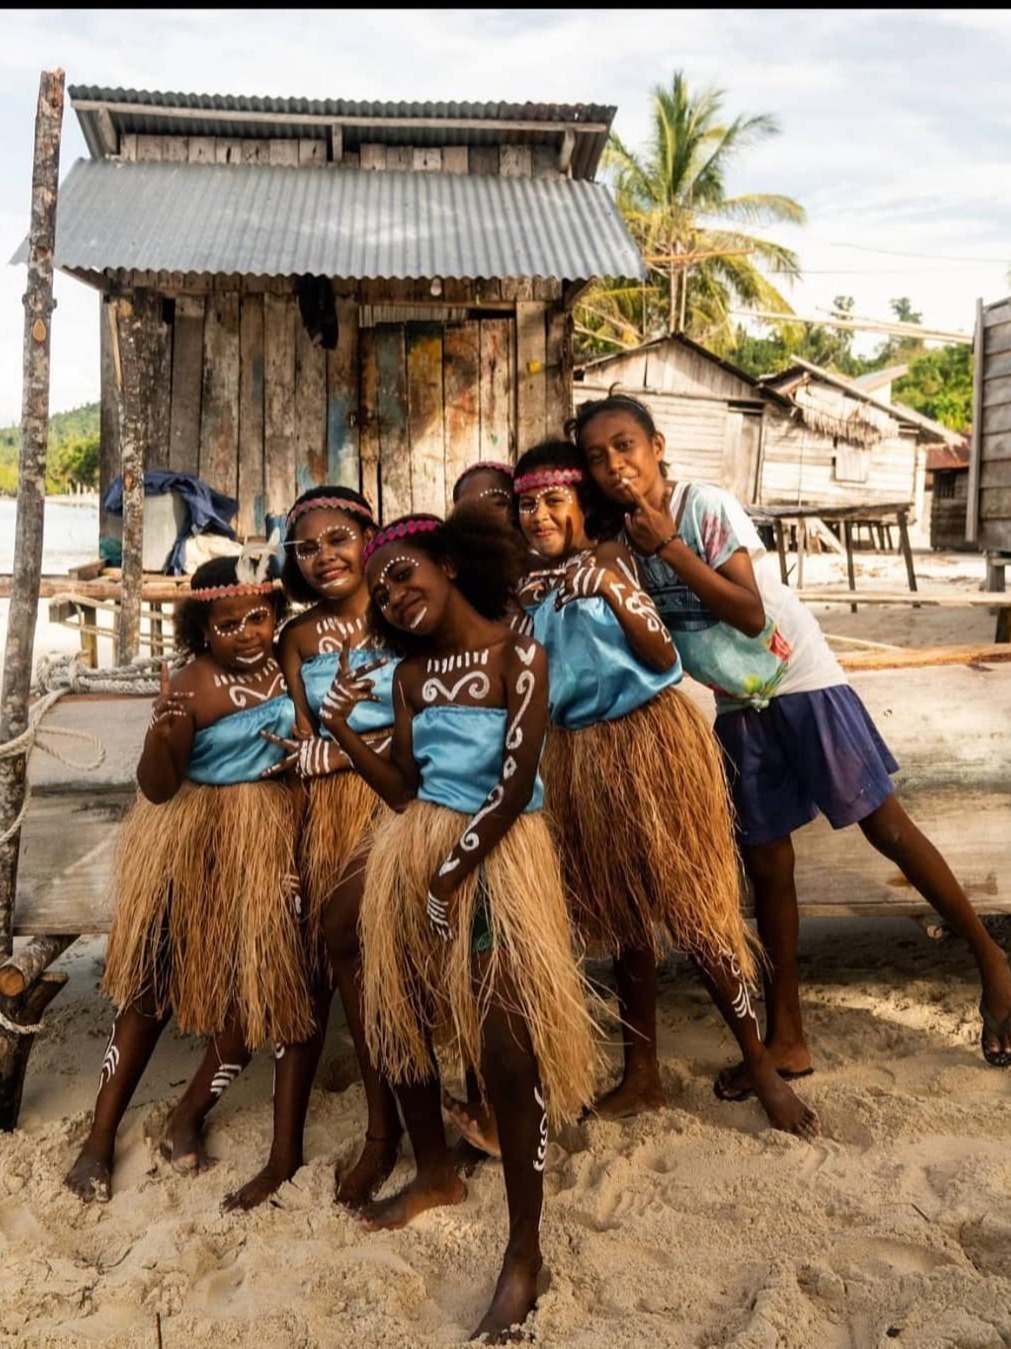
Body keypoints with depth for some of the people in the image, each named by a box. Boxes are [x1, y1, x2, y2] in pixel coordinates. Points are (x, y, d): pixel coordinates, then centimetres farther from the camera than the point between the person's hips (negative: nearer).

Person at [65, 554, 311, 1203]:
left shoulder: (286, 662, -2)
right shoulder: (190, 687, -18)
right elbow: (157, 788, -18)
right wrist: (161, 732, -35)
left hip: (268, 841, 5)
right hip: (192, 844, -4)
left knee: (257, 988, 5)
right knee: (154, 981, 7)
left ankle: (189, 1118, 27)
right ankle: (101, 1136, 23)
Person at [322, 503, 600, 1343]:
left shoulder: (519, 655, -10)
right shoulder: (412, 673, 9)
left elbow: (516, 785, -16)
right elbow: (408, 790, 5)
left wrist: (455, 873, -16)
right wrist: (345, 733, -7)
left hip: (496, 856, -7)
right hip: (412, 853, 7)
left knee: (509, 1049, -6)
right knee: (399, 1021, 16)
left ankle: (525, 1254, 9)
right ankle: (437, 1174, 41)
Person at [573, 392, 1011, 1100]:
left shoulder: (707, 505, -16)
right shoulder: (622, 540, 0)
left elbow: (749, 612, -24)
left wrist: (667, 545, -26)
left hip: (803, 685, -5)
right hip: (737, 711, 5)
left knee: (887, 826, 2)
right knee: (767, 870, 9)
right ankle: (786, 1039, 20)